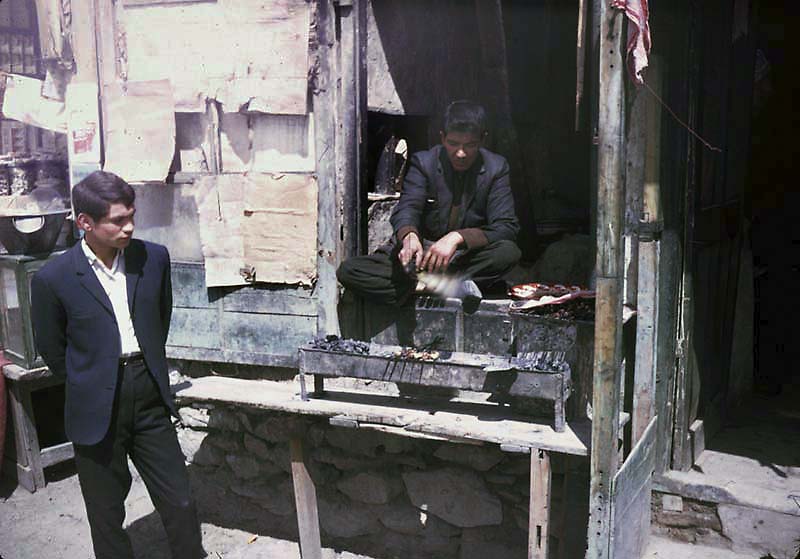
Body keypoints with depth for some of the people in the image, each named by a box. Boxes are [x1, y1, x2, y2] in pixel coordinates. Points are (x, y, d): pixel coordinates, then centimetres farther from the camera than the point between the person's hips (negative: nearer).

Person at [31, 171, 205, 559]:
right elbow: (51, 350, 2)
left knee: (180, 506, 8)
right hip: (97, 412, -2)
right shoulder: (53, 279, -11)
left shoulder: (154, 258, -2)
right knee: (107, 517, 13)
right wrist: (89, 385, 9)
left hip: (150, 401, 2)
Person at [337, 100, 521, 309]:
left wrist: (458, 237, -30)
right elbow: (407, 208, -14)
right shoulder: (423, 162, -3)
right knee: (348, 270, -21)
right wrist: (409, 235, -40)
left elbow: (507, 227, -12)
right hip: (420, 255, 1)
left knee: (509, 252, -32)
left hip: (466, 259, 0)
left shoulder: (496, 168, -3)